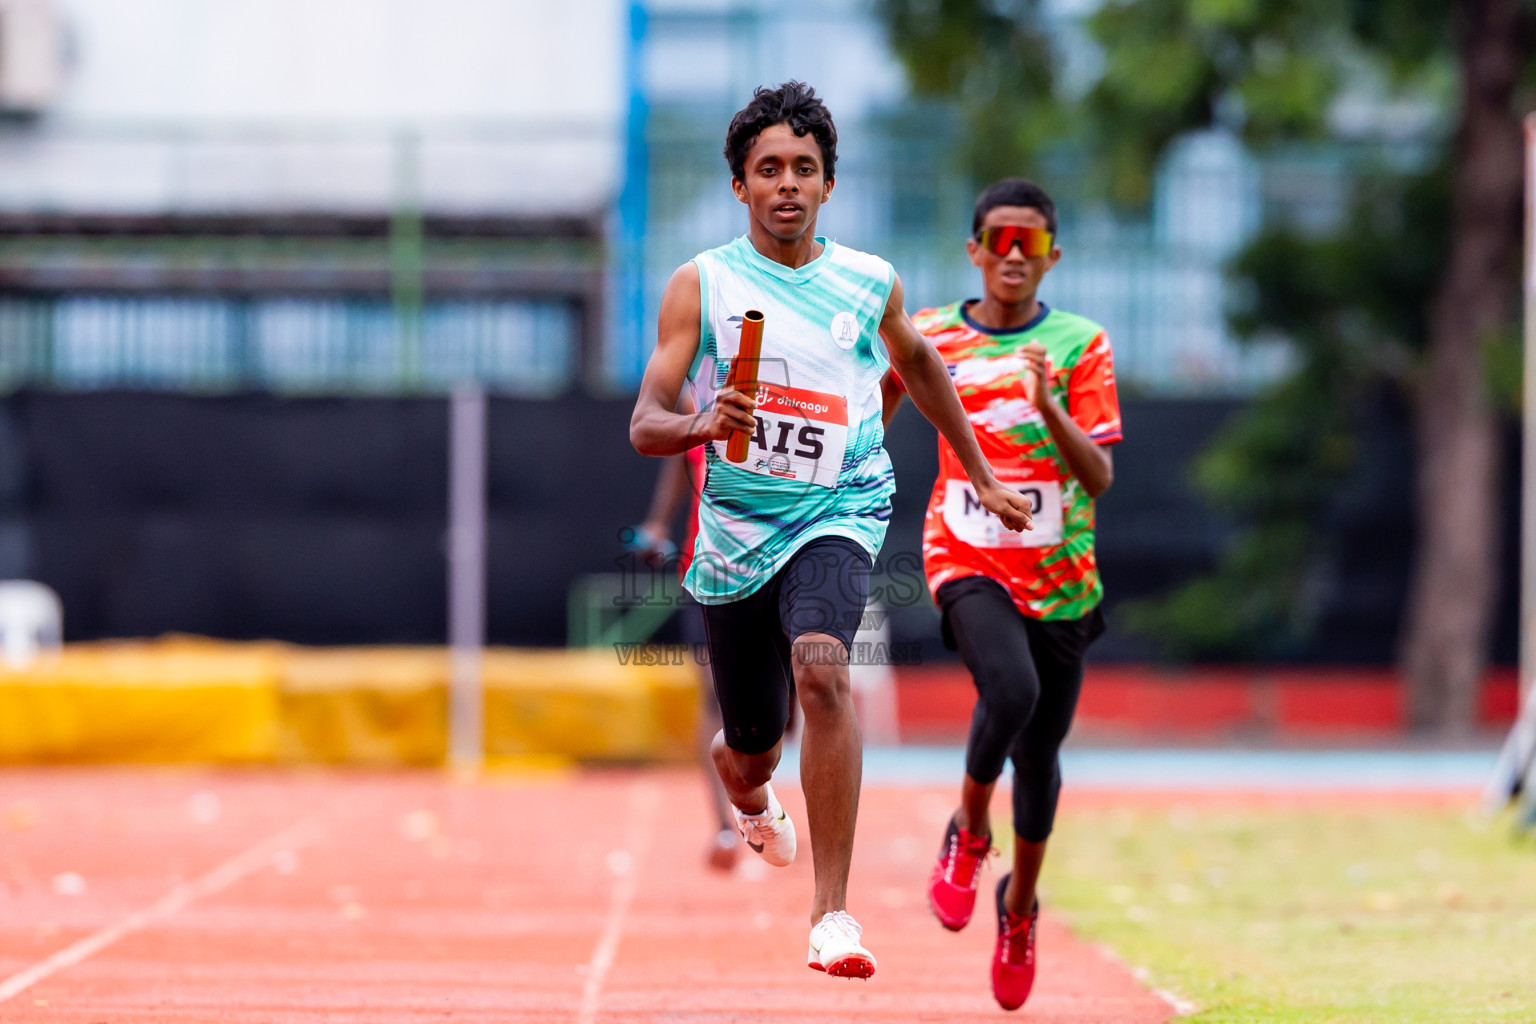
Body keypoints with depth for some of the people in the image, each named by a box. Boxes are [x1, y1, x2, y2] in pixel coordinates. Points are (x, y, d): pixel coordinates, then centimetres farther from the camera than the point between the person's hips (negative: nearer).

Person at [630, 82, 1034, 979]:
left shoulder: (870, 284, 2)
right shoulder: (701, 284, -4)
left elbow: (917, 360, 24)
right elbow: (645, 425, -9)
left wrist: (983, 477, 28)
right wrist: (701, 425, -32)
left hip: (837, 512, -1)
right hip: (735, 530, 1)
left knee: (822, 666, -32)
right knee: (751, 748, 12)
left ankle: (834, 912, -33)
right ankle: (754, 805, 55)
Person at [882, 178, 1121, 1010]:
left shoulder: (1080, 345, -2)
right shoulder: (930, 338, 1)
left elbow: (1100, 476, -10)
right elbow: (879, 403, 19)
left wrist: (1050, 409, -24)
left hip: (1060, 576, 1)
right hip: (967, 562, -1)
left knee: (1039, 753, 7)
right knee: (1011, 691, -29)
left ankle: (1020, 905, 33)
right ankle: (967, 836, -2)